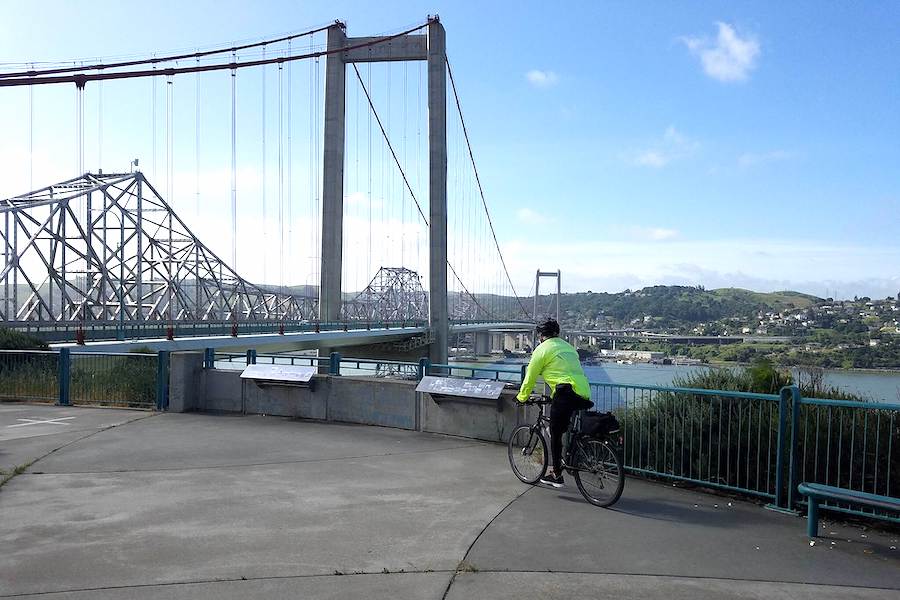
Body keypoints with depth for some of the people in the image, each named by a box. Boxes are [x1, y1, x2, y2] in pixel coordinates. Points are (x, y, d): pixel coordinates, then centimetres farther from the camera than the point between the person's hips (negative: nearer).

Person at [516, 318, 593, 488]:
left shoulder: (543, 349, 5)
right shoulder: (568, 347, 26)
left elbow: (530, 377, 8)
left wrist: (522, 397, 23)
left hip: (566, 392, -7)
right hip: (584, 393, 7)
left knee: (555, 434, 5)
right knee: (571, 430, 21)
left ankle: (557, 475, 10)